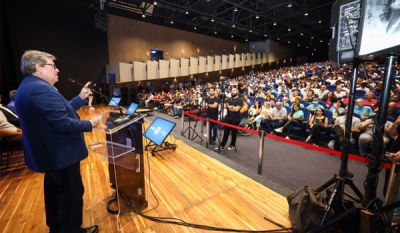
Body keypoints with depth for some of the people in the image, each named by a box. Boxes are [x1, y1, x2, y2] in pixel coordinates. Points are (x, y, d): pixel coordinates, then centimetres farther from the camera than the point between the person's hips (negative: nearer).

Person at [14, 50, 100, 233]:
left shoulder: (27, 87, 12)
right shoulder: (41, 89, -25)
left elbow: (59, 111, 12)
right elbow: (62, 123, -30)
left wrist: (80, 98, 10)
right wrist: (89, 124, -16)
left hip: (48, 151, 11)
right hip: (60, 153, -11)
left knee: (54, 189, 24)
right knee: (72, 193, 6)